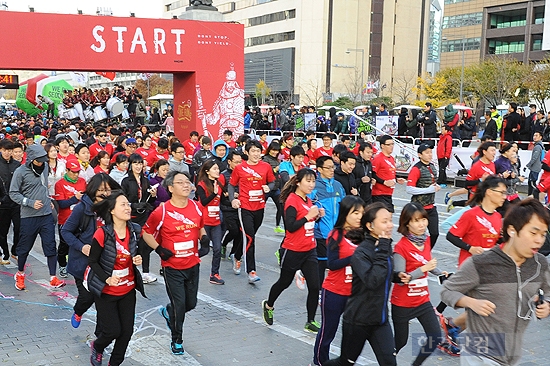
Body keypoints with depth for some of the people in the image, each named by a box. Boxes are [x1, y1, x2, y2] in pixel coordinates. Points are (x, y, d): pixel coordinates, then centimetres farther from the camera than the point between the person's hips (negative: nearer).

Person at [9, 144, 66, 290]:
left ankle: (53, 278, 6)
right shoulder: (20, 172, -11)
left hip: (46, 214, 4)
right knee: (25, 247, 11)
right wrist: (31, 203, -18)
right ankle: (20, 274, 32)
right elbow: (13, 193, -9)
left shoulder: (45, 166, 4)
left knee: (50, 246, 1)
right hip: (28, 216, -4)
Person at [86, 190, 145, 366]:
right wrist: (107, 278, -24)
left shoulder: (135, 230, -5)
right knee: (113, 330, 0)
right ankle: (97, 347, 35)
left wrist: (138, 260, -10)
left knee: (127, 330, 7)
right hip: (106, 291, -5)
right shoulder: (102, 234, -20)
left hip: (128, 290, 5)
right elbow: (92, 261, -11)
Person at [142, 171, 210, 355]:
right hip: (172, 267, -5)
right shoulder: (162, 211, -16)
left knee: (191, 303, 15)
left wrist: (205, 240, -3)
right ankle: (177, 341, 23)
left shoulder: (196, 207, -3)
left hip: (193, 265, 5)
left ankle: (168, 312, 47)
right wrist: (159, 249, -14)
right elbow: (146, 233, -3)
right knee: (179, 304, 0)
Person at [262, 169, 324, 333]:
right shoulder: (292, 201, -16)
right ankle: (268, 305, 42)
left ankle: (311, 322, 11)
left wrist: (317, 216, 1)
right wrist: (308, 216, -24)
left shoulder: (309, 201, 9)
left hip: (309, 250, 6)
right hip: (293, 251, -6)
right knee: (284, 282, 14)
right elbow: (290, 226, -22)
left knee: (314, 286, -2)